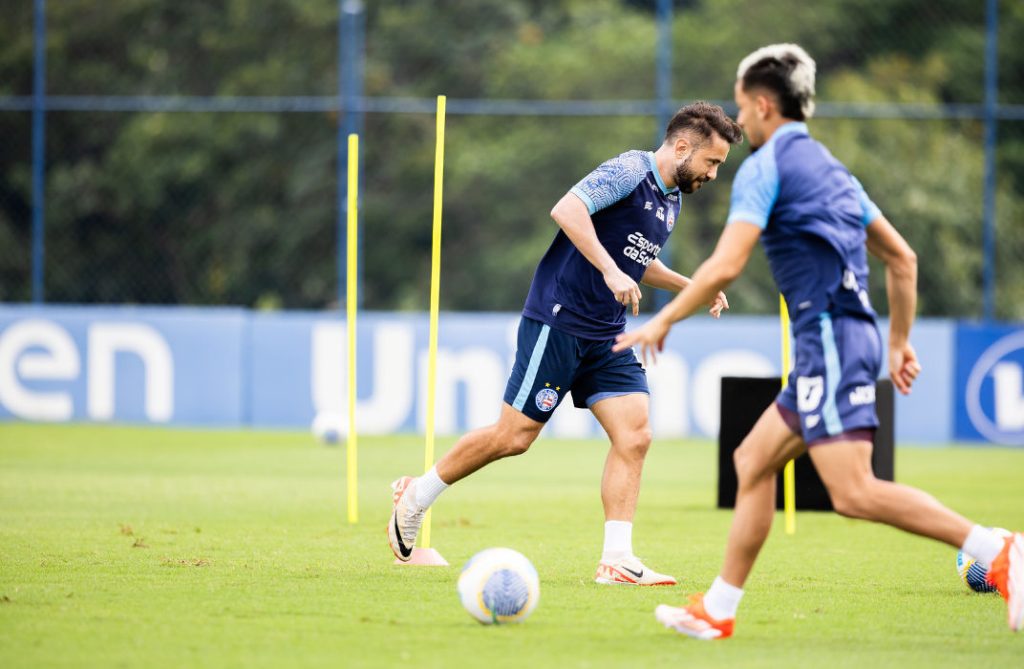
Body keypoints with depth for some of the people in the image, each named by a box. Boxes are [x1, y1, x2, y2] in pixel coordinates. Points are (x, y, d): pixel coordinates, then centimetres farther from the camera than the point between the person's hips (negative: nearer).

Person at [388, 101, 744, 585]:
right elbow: (567, 209, -27)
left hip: (607, 336, 8)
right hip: (559, 322, -8)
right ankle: (415, 498, 15)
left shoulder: (671, 201, 16)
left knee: (635, 437, -6)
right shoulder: (630, 172, -13)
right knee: (514, 436, -4)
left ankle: (616, 561, -6)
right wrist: (610, 271, -32)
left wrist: (691, 286, 19)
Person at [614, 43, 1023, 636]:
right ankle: (718, 610, 18)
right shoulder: (830, 168, 21)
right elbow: (903, 259, 23)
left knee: (854, 492, -17)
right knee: (753, 461, 15)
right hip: (847, 337, 10)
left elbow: (726, 265, -15)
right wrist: (899, 342, 28)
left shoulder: (766, 165, -5)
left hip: (828, 336, -10)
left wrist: (663, 321, -3)